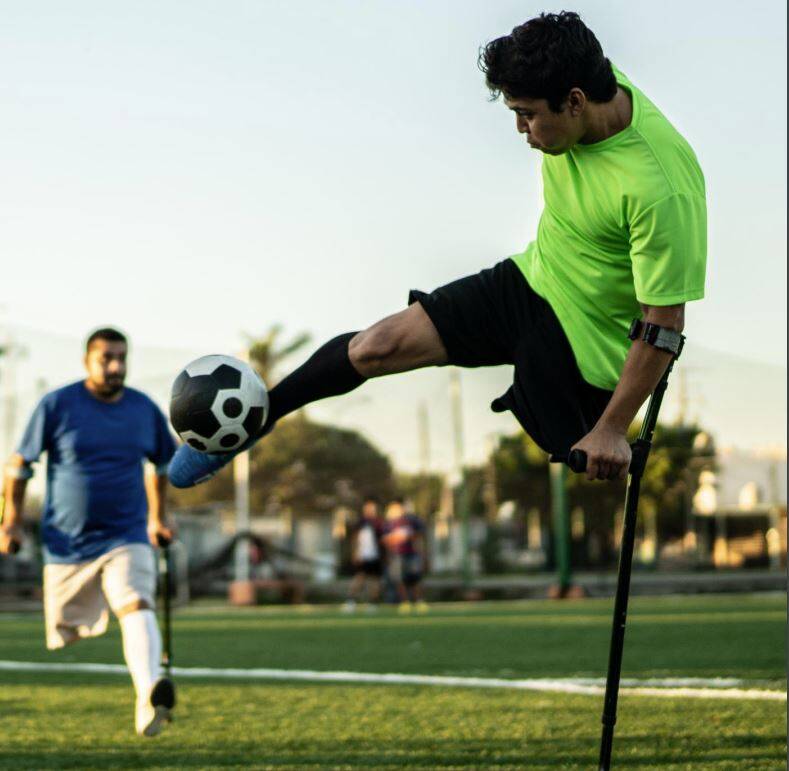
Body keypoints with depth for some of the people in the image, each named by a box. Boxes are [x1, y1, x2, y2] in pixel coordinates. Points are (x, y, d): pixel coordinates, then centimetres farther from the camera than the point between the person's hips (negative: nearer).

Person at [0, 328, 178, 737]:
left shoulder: (146, 411, 4)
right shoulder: (56, 406, -5)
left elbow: (161, 464, 22)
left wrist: (157, 518, 24)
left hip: (127, 538, 1)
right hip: (67, 544, -1)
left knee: (137, 606, -24)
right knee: (64, 630, 7)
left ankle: (148, 698, -42)